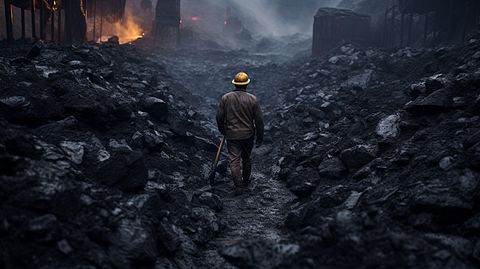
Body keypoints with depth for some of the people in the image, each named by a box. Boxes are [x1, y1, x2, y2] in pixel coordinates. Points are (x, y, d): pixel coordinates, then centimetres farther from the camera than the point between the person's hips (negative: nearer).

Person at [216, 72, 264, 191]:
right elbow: (259, 120, -8)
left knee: (234, 161, 5)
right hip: (248, 135, 1)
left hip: (231, 135, 0)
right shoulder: (252, 99, -10)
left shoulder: (225, 98, -7)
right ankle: (246, 182, 34)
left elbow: (219, 117, -2)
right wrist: (260, 137, 2)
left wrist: (222, 131, 16)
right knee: (247, 159, 19)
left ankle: (238, 186, 7)